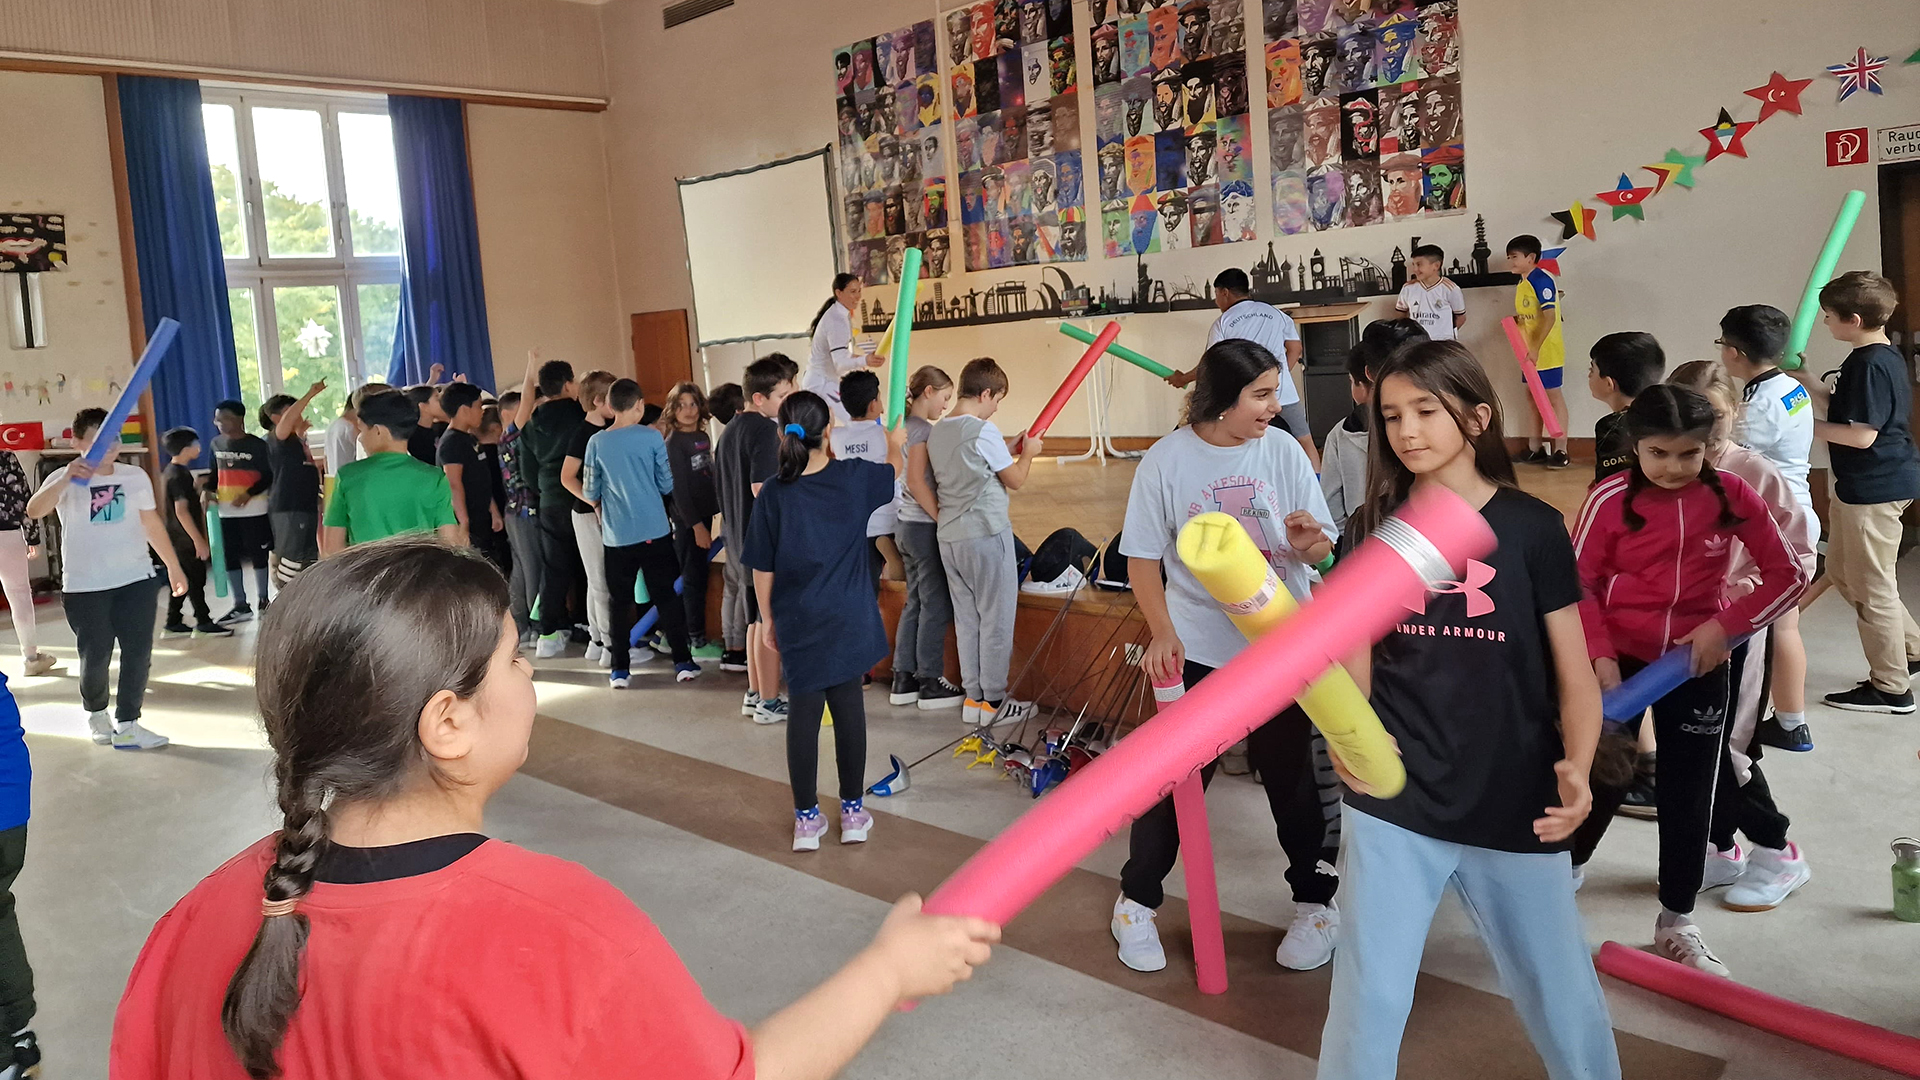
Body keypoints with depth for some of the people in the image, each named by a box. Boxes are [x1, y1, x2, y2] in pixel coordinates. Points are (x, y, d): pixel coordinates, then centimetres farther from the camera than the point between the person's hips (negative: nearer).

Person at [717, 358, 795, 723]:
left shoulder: (729, 432, 13)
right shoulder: (766, 430, -16)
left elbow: (721, 488, 19)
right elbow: (763, 488, -26)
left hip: (740, 539, 9)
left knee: (756, 618, 18)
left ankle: (755, 694, 26)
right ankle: (769, 702, 6)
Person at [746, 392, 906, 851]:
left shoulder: (773, 494, -10)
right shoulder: (853, 476, -7)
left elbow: (762, 570, -5)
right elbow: (893, 469, 17)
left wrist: (769, 620, 9)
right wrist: (895, 444, 38)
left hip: (798, 623, -1)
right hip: (849, 619, 1)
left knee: (803, 713, 6)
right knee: (849, 707, 10)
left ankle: (806, 819, 14)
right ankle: (853, 812, 20)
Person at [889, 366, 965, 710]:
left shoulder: (906, 426, 14)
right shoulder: (922, 428, -14)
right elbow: (917, 481, -20)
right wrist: (943, 520, -17)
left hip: (907, 526, 10)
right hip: (925, 527, -10)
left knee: (916, 603, 14)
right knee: (937, 606, -1)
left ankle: (904, 680, 19)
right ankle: (930, 684, 5)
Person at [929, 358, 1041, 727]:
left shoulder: (937, 432, 10)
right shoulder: (984, 431, -14)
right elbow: (1015, 480, -6)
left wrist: (1010, 449, 21)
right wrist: (1027, 453, 11)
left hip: (949, 537, 8)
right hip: (986, 535, -8)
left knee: (966, 619, 12)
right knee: (997, 620, 2)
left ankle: (973, 697, 17)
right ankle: (994, 702, 7)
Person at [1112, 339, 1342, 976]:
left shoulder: (1282, 451, -4)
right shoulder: (1166, 461, -9)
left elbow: (1322, 548, 0)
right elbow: (1142, 557, -3)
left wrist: (1308, 540, -24)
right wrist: (1163, 633, -15)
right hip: (1196, 648, -1)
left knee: (1291, 777, 10)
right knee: (1173, 780, 4)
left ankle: (1316, 902, 31)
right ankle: (1136, 903, 24)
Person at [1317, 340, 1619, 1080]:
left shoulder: (1532, 528, -4)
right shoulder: (1373, 527, 1)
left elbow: (1575, 673, -2)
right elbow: (1357, 661, 4)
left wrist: (1576, 767, -20)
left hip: (1514, 807, -1)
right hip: (1392, 800, 1)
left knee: (1562, 996, 14)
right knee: (1367, 992, 6)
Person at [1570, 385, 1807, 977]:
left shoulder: (1731, 495, -9)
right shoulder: (1610, 499, -13)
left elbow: (1789, 576, -4)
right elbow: (1580, 584, -6)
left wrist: (1726, 625, -15)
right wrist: (1599, 654, -15)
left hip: (1698, 664, 2)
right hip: (1620, 659, -2)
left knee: (1689, 795, 9)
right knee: (1601, 779, 6)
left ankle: (1676, 923, 26)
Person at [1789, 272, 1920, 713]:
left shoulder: (1870, 365, -21)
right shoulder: (1881, 358, 10)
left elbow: (1861, 434, -24)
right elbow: (1845, 412, 16)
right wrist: (1808, 382, 10)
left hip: (1874, 489, -10)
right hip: (1862, 486, 10)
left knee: (1871, 586, 1)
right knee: (1841, 571, 21)